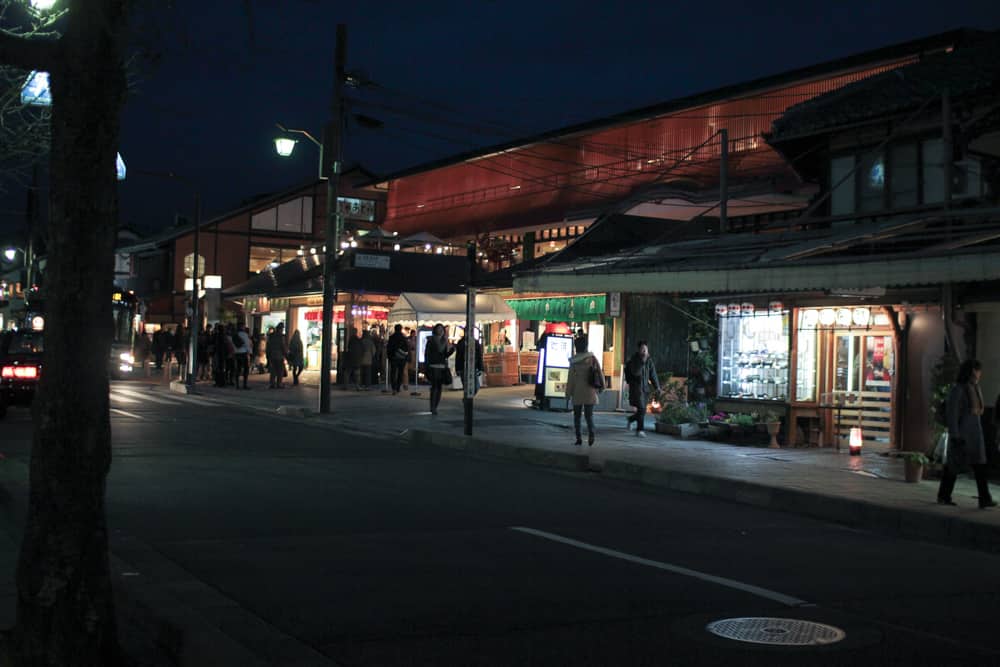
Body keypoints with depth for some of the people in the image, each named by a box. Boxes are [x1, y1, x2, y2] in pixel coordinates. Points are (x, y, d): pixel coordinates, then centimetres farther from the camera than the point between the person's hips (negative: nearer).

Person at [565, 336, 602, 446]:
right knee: (589, 415, 7)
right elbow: (600, 373, -1)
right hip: (590, 392, 2)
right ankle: (591, 433, -19)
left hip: (577, 392, -2)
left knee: (577, 415, 11)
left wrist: (568, 393, 0)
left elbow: (571, 378, -8)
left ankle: (578, 438, 6)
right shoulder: (593, 358, -2)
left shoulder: (574, 361, -9)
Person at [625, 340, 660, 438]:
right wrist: (642, 362, -29)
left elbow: (653, 374, 11)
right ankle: (640, 429, -11)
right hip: (636, 387, -6)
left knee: (642, 410, 10)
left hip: (645, 388, 6)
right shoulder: (634, 360, -9)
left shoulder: (649, 360, 7)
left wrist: (657, 386, 6)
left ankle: (630, 419, 39)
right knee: (641, 409, -16)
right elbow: (635, 372, -23)